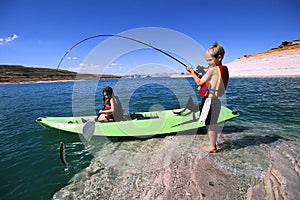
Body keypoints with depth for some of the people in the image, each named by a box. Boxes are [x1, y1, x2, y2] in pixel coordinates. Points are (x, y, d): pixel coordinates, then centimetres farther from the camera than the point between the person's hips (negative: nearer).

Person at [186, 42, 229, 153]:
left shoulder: (212, 70, -17)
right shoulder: (224, 69, 10)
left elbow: (199, 83, -9)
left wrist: (192, 71, 1)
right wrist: (201, 76, 11)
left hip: (209, 100, -9)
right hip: (216, 100, 9)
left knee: (210, 124, 2)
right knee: (213, 124, 19)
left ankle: (212, 147, 15)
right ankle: (213, 143, 33)